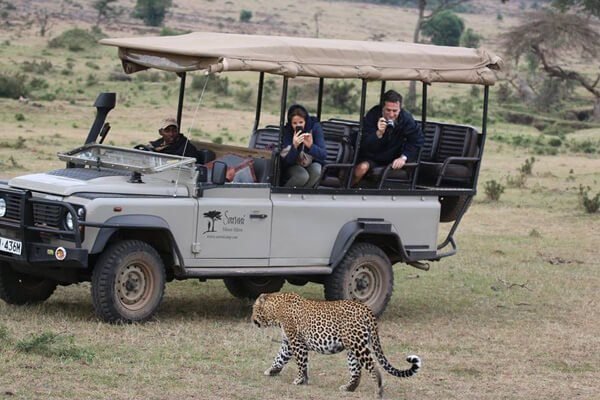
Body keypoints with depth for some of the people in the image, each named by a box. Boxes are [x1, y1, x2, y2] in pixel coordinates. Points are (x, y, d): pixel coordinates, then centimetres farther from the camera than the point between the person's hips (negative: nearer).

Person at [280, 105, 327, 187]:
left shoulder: (315, 127, -17)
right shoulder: (287, 131, -18)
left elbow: (323, 154, -23)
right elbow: (287, 161, -25)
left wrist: (310, 146, -43)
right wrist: (294, 146, -44)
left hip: (312, 163, 2)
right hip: (293, 165, -2)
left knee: (316, 171, -32)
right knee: (303, 176, -33)